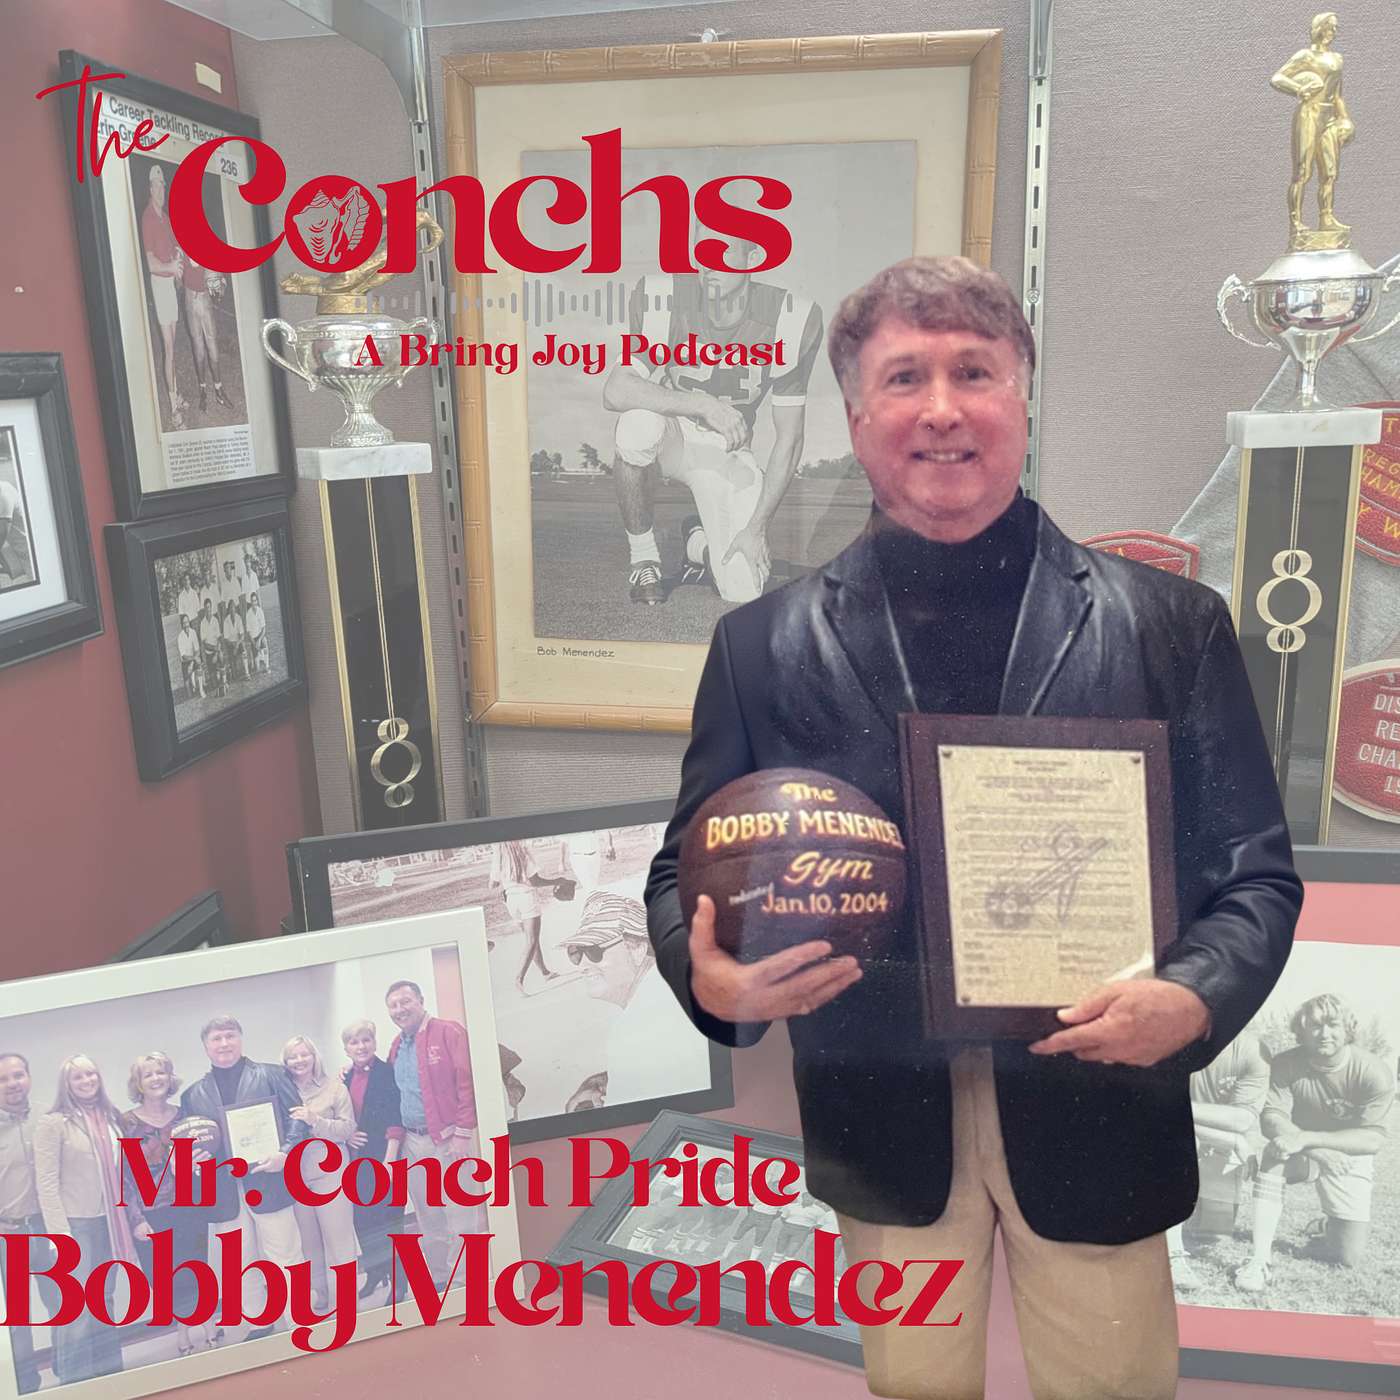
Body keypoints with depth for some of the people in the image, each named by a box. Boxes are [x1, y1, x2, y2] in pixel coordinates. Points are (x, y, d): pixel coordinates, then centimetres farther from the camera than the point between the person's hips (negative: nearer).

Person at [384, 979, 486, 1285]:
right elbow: (393, 1095, 21)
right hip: (414, 1142, 7)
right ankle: (438, 1281, 25)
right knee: (429, 1223, 14)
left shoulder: (448, 1033, -8)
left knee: (463, 1218, -4)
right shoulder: (397, 1046, 15)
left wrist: (463, 1132, -16)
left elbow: (467, 1084, -13)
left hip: (451, 1139, -7)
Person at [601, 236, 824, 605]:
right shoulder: (660, 300, -20)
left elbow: (789, 439, -12)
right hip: (669, 431, 0)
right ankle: (642, 554, -12)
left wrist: (756, 527, -17)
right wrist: (702, 404, -40)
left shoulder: (793, 322, -18)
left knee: (744, 591, -15)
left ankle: (699, 541, 24)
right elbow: (615, 392, -28)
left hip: (726, 450, 1)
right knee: (638, 424, -39)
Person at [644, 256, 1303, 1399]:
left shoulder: (1172, 626, -5)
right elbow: (688, 867, 2)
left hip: (1097, 1108, 0)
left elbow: (1256, 872, 0)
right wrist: (710, 977, -18)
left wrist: (1192, 1001, -19)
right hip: (884, 1121, 1)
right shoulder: (764, 645, -3)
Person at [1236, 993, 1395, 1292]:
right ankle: (1260, 1260, -31)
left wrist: (1306, 1138, -40)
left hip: (1349, 1158, 0)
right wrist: (1318, 1152, -39)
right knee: (1274, 1153, -36)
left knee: (1349, 1258, -4)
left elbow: (1373, 1138, -28)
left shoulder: (1376, 1073, -23)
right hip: (1304, 1152, 0)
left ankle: (1327, 1226, 34)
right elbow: (1271, 1117, -21)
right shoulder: (1286, 1064, -18)